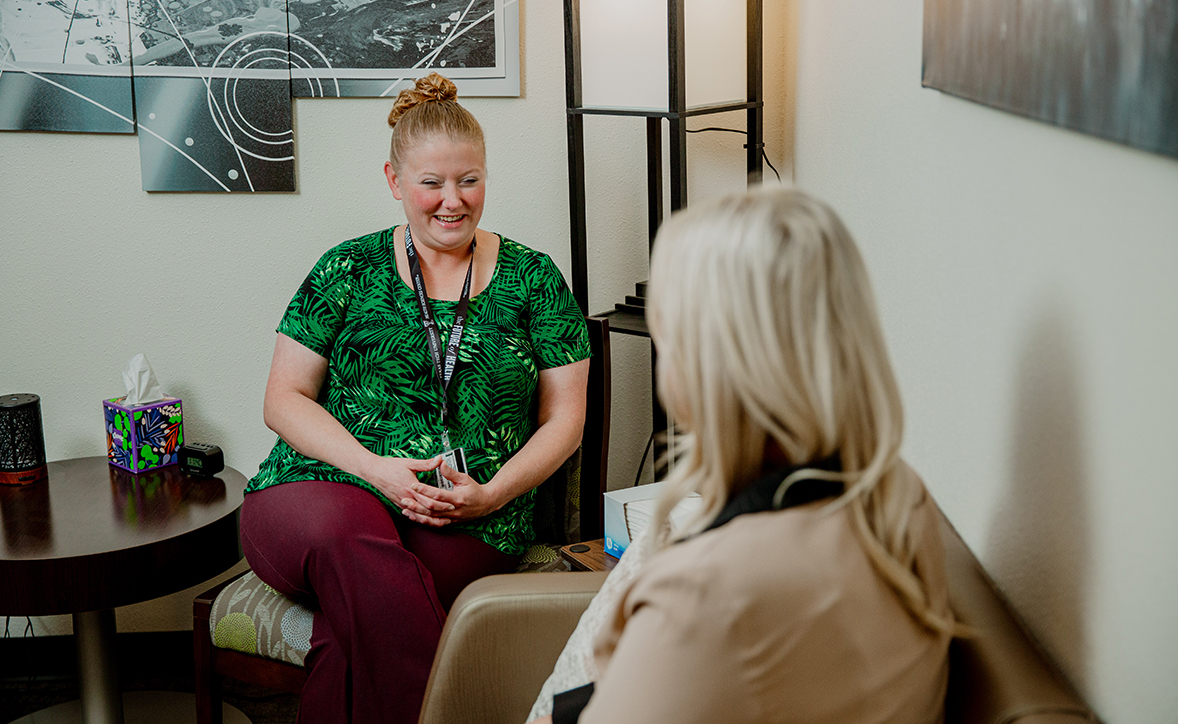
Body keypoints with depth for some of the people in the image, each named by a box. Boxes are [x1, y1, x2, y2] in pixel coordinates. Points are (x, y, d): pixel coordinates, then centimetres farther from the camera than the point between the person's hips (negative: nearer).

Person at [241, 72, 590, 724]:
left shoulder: (532, 278, 11)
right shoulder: (349, 270, 10)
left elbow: (564, 419, 10)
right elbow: (283, 400, 7)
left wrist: (493, 494, -8)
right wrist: (374, 469, -9)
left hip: (472, 525, 0)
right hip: (328, 485, 1)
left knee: (354, 627, -32)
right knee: (356, 546, -36)